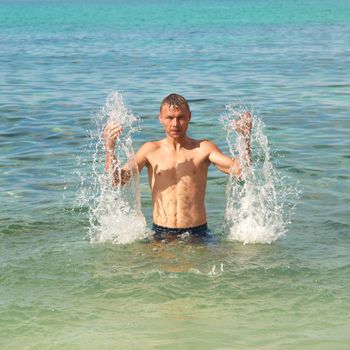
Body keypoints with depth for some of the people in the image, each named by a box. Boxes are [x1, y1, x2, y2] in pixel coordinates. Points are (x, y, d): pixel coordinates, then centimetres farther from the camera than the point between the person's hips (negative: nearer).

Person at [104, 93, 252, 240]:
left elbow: (239, 170, -5)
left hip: (197, 232, -1)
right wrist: (110, 146, -12)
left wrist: (245, 139, -19)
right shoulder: (150, 150, 8)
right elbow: (116, 180, 0)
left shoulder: (203, 149, 6)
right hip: (161, 233, 1)